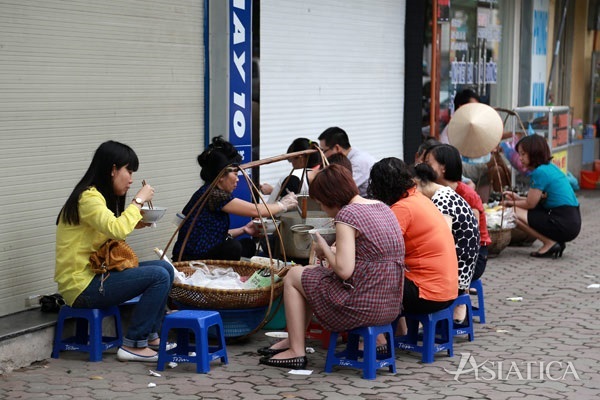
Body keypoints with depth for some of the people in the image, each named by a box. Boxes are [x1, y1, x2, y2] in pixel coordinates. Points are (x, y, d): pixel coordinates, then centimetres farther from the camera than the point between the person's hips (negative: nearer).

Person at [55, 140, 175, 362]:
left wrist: (134, 223, 0)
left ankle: (150, 335, 11)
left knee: (165, 268, 6)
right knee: (159, 276, -18)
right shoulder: (88, 197, -16)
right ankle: (133, 345, -11)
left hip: (95, 274, 10)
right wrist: (138, 200, -18)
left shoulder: (98, 196, 16)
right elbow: (117, 229, -30)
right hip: (80, 285, -10)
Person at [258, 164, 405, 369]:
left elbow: (344, 270, -22)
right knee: (310, 272, 28)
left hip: (363, 307, -9)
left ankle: (297, 352, 16)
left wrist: (324, 249, -4)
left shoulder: (347, 214, -16)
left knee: (293, 277, 12)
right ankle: (293, 339, 36)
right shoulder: (383, 208, 11)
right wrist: (332, 255, 13)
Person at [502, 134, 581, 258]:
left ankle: (550, 243, -6)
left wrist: (511, 203, 11)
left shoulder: (540, 172, -13)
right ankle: (556, 242, 10)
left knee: (514, 213, -10)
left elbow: (530, 204, -6)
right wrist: (518, 198, 19)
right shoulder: (550, 167, 15)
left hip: (564, 224, -10)